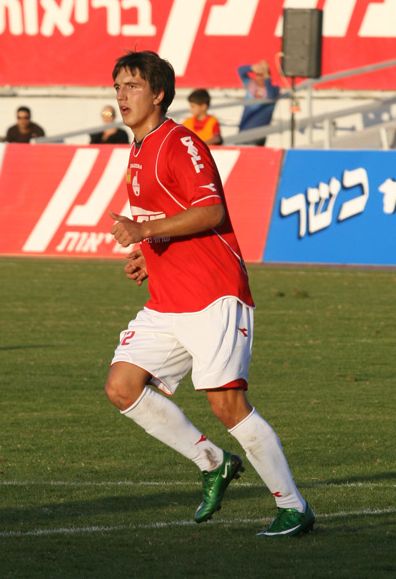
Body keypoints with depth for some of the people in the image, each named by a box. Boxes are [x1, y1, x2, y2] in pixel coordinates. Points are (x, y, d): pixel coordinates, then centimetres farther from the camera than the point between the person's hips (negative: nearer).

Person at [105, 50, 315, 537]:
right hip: (165, 304, 9)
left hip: (214, 297, -9)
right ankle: (214, 464, 9)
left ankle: (293, 507, -5)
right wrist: (147, 256, 13)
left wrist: (146, 230, -28)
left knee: (226, 403, -14)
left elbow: (210, 210, -22)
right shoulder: (139, 154, 20)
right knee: (121, 386, -4)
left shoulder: (180, 144, -9)